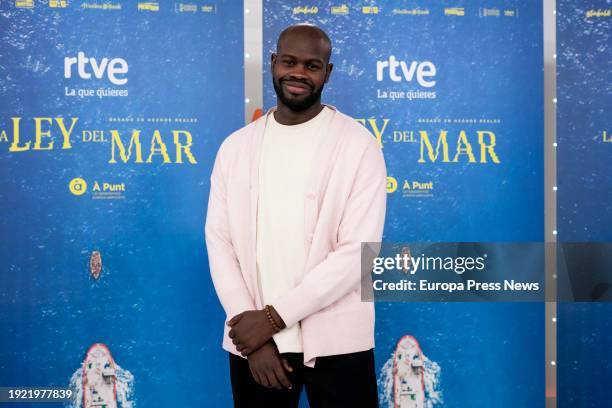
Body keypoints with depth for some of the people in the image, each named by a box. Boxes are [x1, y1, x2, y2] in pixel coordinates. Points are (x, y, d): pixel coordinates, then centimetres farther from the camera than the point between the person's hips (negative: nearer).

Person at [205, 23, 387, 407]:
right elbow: (219, 241, 2)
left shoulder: (358, 144, -5)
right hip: (251, 338, 3)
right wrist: (251, 328, -9)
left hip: (336, 344, -2)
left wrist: (274, 316, -14)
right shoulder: (236, 146, 6)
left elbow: (358, 251, -11)